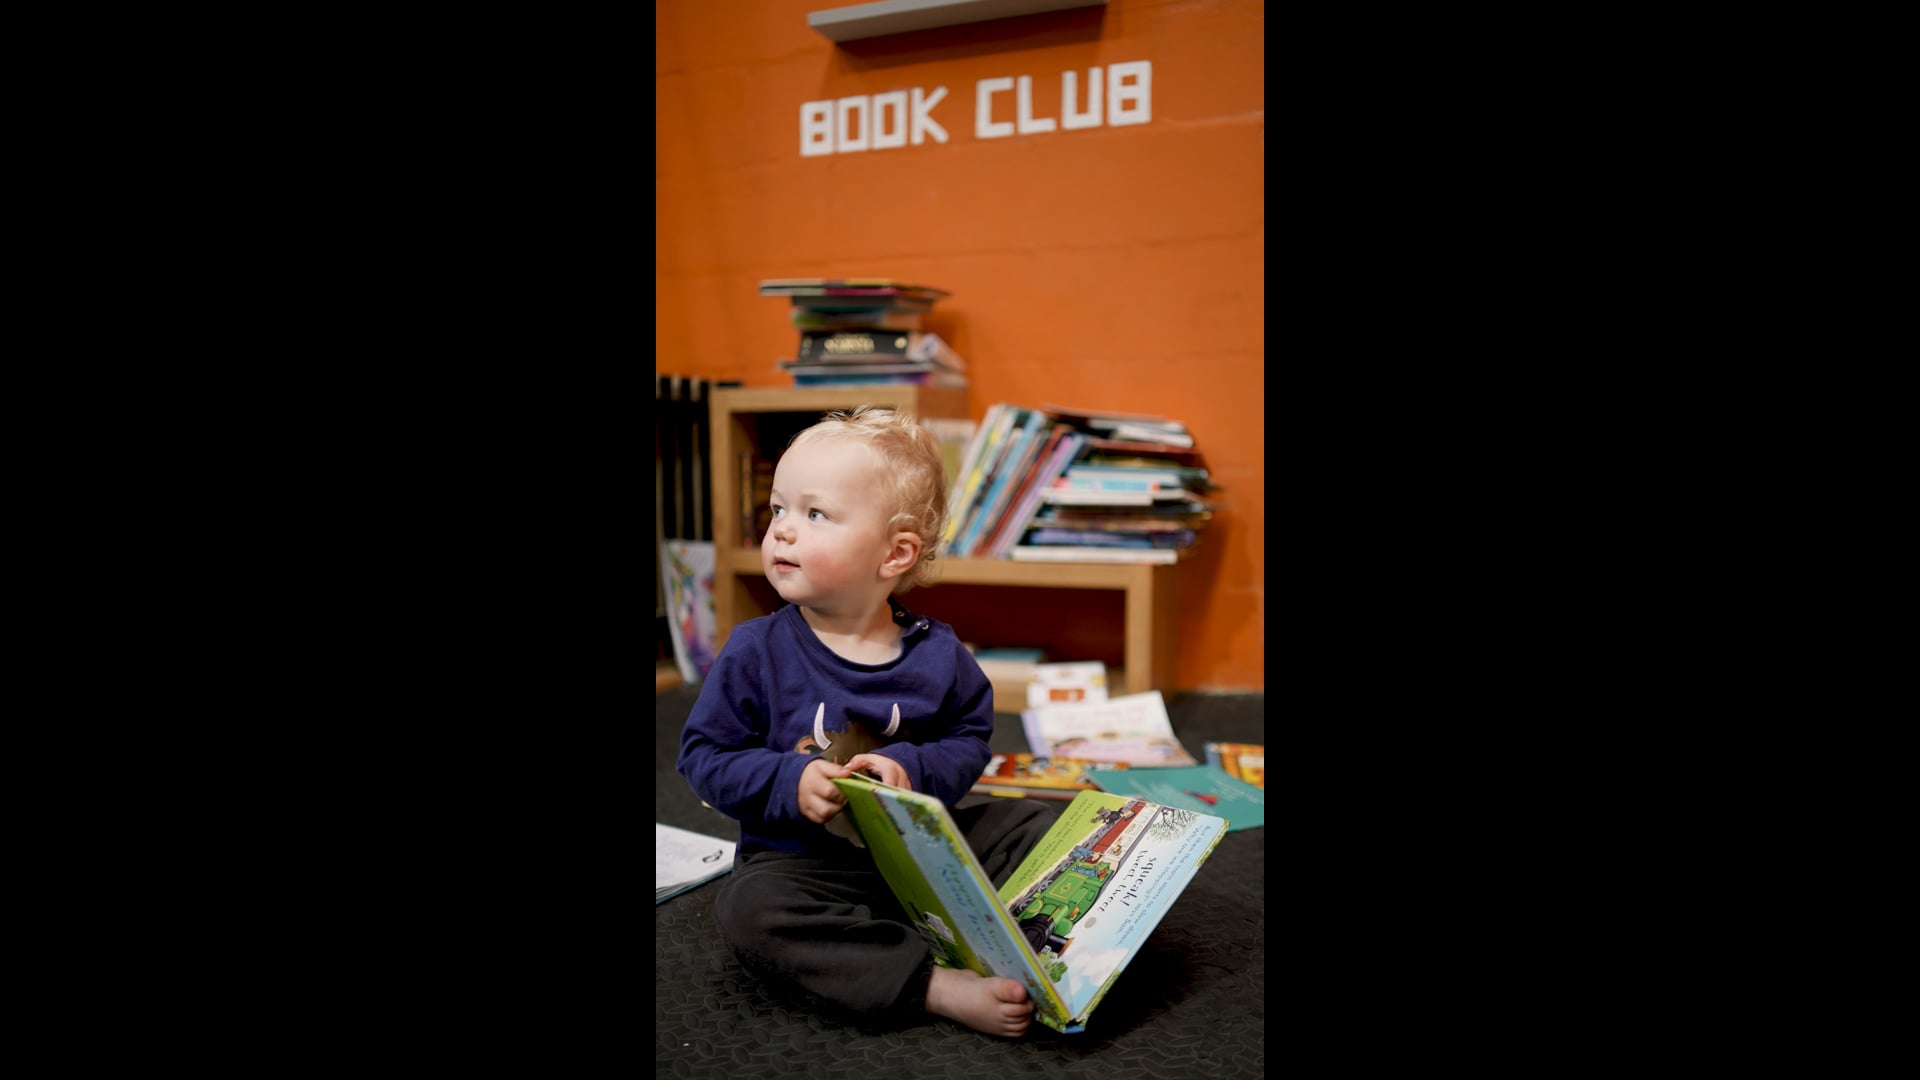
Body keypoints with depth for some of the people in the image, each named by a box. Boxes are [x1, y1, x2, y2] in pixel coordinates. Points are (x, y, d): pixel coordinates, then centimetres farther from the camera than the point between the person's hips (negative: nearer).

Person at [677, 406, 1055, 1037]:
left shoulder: (936, 653, -6)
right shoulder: (755, 652, -9)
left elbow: (970, 737, 2)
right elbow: (703, 755, -5)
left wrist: (912, 768, -19)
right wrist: (790, 782, -21)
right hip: (801, 861, -2)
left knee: (1030, 827, -7)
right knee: (748, 909, -32)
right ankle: (941, 990, -35)